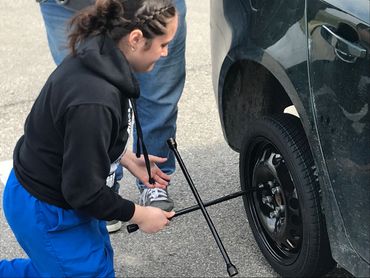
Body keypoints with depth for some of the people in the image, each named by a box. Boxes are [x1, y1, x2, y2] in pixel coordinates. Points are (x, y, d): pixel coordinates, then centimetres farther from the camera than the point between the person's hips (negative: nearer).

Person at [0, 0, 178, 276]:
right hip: (45, 213, -9)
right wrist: (139, 215, -13)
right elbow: (84, 192, -25)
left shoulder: (99, 58, -7)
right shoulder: (94, 101, -35)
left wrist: (128, 159, 6)